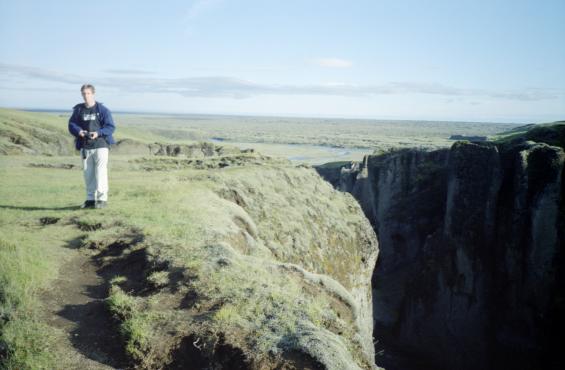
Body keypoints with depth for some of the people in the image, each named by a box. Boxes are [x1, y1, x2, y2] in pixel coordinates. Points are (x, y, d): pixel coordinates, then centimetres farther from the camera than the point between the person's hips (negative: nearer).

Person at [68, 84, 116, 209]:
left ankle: (102, 199, -4)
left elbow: (111, 127, -4)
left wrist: (98, 133, -19)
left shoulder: (102, 109, -1)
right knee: (88, 174, 8)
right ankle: (90, 199, 17)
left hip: (100, 145, -4)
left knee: (101, 172, -8)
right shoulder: (78, 110, 10)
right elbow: (71, 124, 10)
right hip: (85, 147, 4)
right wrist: (79, 131, -11)